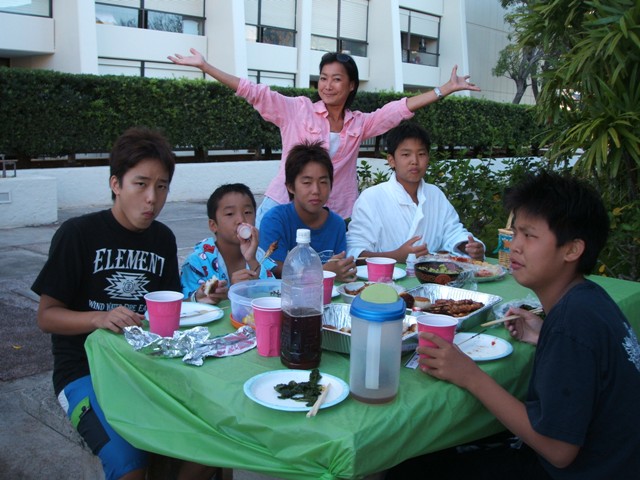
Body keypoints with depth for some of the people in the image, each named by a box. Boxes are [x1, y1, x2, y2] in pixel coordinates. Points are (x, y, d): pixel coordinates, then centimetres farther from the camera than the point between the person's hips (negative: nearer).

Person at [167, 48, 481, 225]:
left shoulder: (359, 124, 10)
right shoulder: (296, 110, 2)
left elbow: (402, 107, 8)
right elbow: (252, 91, -3)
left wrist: (447, 88, 3)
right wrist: (203, 65, -9)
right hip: (282, 207, -2)